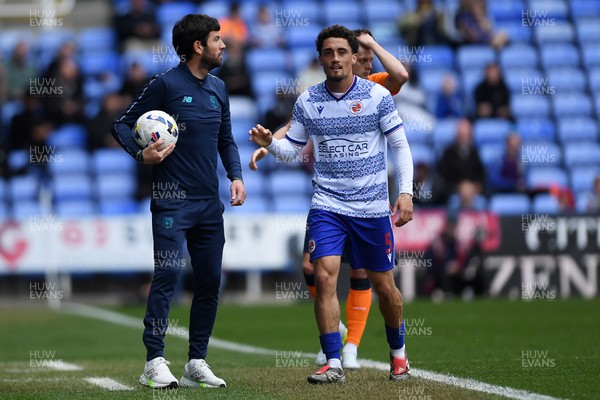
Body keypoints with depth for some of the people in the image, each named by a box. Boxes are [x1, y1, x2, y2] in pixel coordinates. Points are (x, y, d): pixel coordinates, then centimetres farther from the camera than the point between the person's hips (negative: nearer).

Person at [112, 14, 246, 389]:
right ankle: (155, 362, -8)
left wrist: (236, 175, 7)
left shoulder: (219, 88, 13)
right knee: (168, 274, -13)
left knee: (210, 280, 6)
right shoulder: (166, 84, -6)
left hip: (210, 203, 6)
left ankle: (197, 362, 14)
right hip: (173, 199, -6)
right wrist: (142, 154, -19)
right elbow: (123, 124, -2)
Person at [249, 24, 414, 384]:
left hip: (372, 207, -1)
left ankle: (398, 353, 31)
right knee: (325, 277, -15)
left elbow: (400, 145, -1)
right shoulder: (308, 101, 3)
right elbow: (293, 147, 11)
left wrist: (406, 192, -10)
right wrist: (269, 144, -11)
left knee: (383, 285, 7)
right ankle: (334, 364, -10)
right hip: (327, 205, 1)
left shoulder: (377, 95, -4)